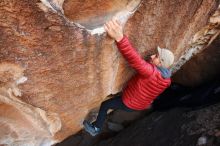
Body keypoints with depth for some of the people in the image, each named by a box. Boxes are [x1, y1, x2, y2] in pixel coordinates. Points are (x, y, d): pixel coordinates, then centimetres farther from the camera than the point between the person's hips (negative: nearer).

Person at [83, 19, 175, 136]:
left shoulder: (151, 72, -41)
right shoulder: (167, 80, -14)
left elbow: (136, 61, -59)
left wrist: (119, 38, -72)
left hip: (130, 103, -7)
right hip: (144, 104, 7)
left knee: (104, 105, 8)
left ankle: (96, 129, 23)